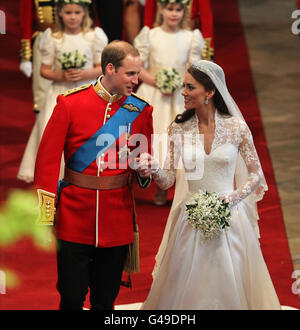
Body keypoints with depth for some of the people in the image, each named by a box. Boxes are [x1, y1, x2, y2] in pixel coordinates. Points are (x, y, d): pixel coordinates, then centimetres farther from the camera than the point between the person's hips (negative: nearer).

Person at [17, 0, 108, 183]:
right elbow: (45, 70, 5)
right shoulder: (53, 38, 1)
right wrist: (61, 76, -13)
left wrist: (85, 74, -14)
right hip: (60, 93, 1)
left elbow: (102, 68, 4)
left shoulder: (94, 36, 0)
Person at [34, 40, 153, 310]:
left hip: (117, 221, 2)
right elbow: (48, 158, -4)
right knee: (71, 297, 1)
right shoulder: (70, 103, -4)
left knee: (106, 300, 10)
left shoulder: (141, 110, 4)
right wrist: (45, 217, -8)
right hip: (74, 217, -2)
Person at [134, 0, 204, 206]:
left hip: (181, 96, 1)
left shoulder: (190, 37, 1)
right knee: (156, 138, -2)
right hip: (153, 96, -1)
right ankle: (161, 189, 13)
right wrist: (157, 82, -14)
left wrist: (178, 84, -15)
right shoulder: (151, 36, -2)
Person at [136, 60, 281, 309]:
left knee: (227, 287, 5)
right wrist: (154, 169, -22)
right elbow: (168, 180, -1)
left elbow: (256, 174, 2)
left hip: (229, 217, -2)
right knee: (187, 289, 6)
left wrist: (233, 198, -13)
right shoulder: (180, 129, 0)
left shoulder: (236, 127, -6)